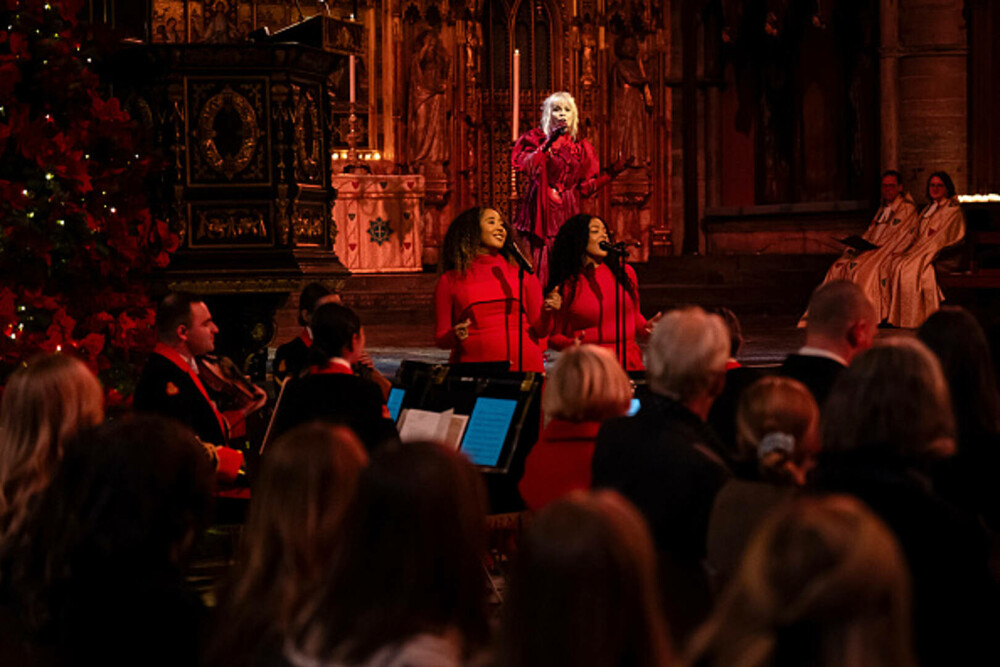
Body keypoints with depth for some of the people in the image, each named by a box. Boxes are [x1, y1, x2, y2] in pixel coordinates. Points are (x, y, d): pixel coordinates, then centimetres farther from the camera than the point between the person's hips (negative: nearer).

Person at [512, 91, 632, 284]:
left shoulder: (581, 147, 16)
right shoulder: (537, 139, 6)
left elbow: (585, 187, 12)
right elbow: (527, 166, -12)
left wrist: (612, 171, 7)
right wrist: (548, 144, -18)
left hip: (568, 213, 3)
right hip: (542, 211, -3)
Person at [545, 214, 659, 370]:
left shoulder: (625, 273, 11)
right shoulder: (566, 286, 2)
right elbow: (554, 335, 8)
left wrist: (645, 328, 5)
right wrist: (571, 344, -12)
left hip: (629, 363, 3)